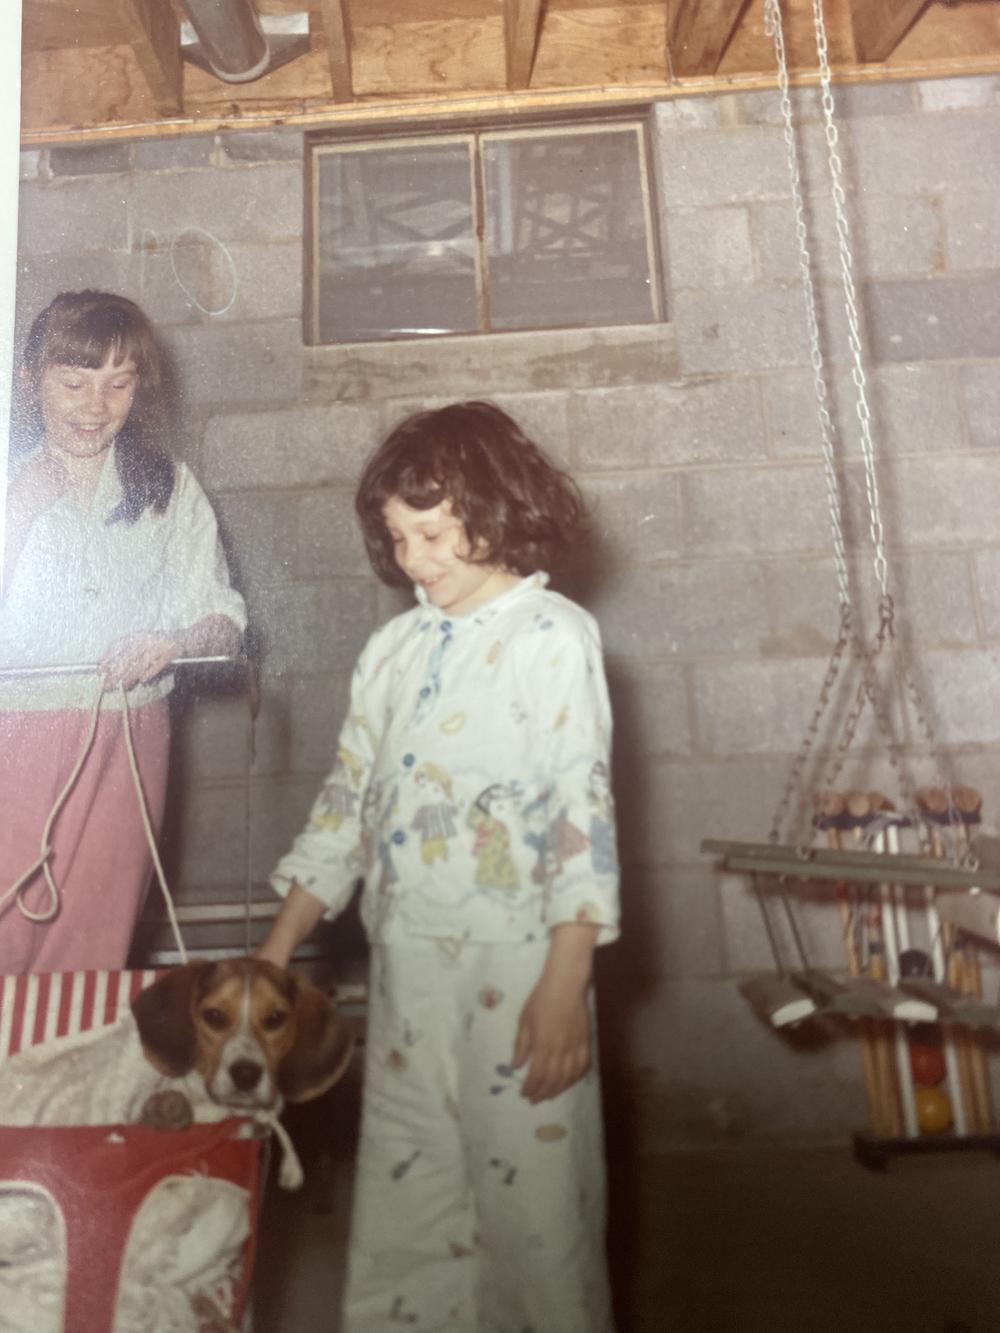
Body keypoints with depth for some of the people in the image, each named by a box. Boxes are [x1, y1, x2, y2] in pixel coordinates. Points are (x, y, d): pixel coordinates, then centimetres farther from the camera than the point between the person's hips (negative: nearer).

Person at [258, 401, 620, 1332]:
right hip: (405, 963, 5)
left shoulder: (553, 636, -5)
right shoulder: (393, 649, 10)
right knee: (400, 1202, 14)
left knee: (531, 1202, 7)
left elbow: (582, 811, -11)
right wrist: (274, 954, 10)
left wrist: (566, 985, -16)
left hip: (515, 963, -5)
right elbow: (347, 802, 12)